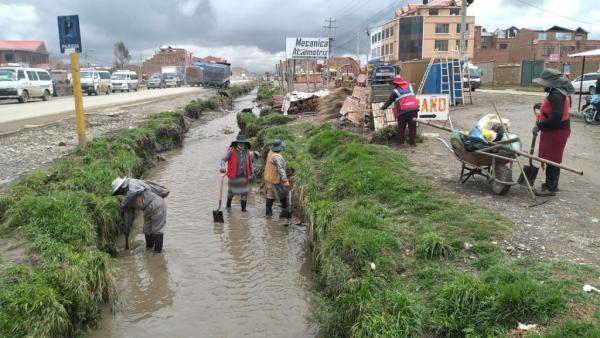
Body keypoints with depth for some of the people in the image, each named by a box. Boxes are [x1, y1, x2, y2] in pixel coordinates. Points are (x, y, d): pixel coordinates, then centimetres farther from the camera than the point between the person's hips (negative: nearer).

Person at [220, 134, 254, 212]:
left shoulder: (247, 152, 0)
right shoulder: (231, 151, -12)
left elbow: (249, 164, 13)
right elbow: (224, 159, -19)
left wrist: (252, 173, 18)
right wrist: (223, 167, -38)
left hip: (244, 176, 2)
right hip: (233, 176, -2)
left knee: (244, 192, 5)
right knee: (231, 191, 15)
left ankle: (243, 208, 20)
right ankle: (228, 204, 41)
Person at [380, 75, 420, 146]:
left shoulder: (395, 91, 5)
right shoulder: (410, 87, 17)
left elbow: (389, 101, 13)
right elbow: (413, 97, 21)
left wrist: (383, 107, 26)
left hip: (403, 111, -3)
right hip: (413, 109, 3)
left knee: (401, 128, 8)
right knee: (412, 127, 7)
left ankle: (400, 142, 9)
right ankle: (412, 142, 8)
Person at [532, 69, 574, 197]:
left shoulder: (556, 95, -22)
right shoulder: (558, 92, 12)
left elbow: (556, 117, -30)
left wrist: (539, 126, -25)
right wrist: (542, 106, 22)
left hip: (556, 131, -11)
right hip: (555, 130, 11)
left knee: (552, 159, -5)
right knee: (554, 158, 18)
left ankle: (550, 188, 1)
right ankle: (552, 184, 30)